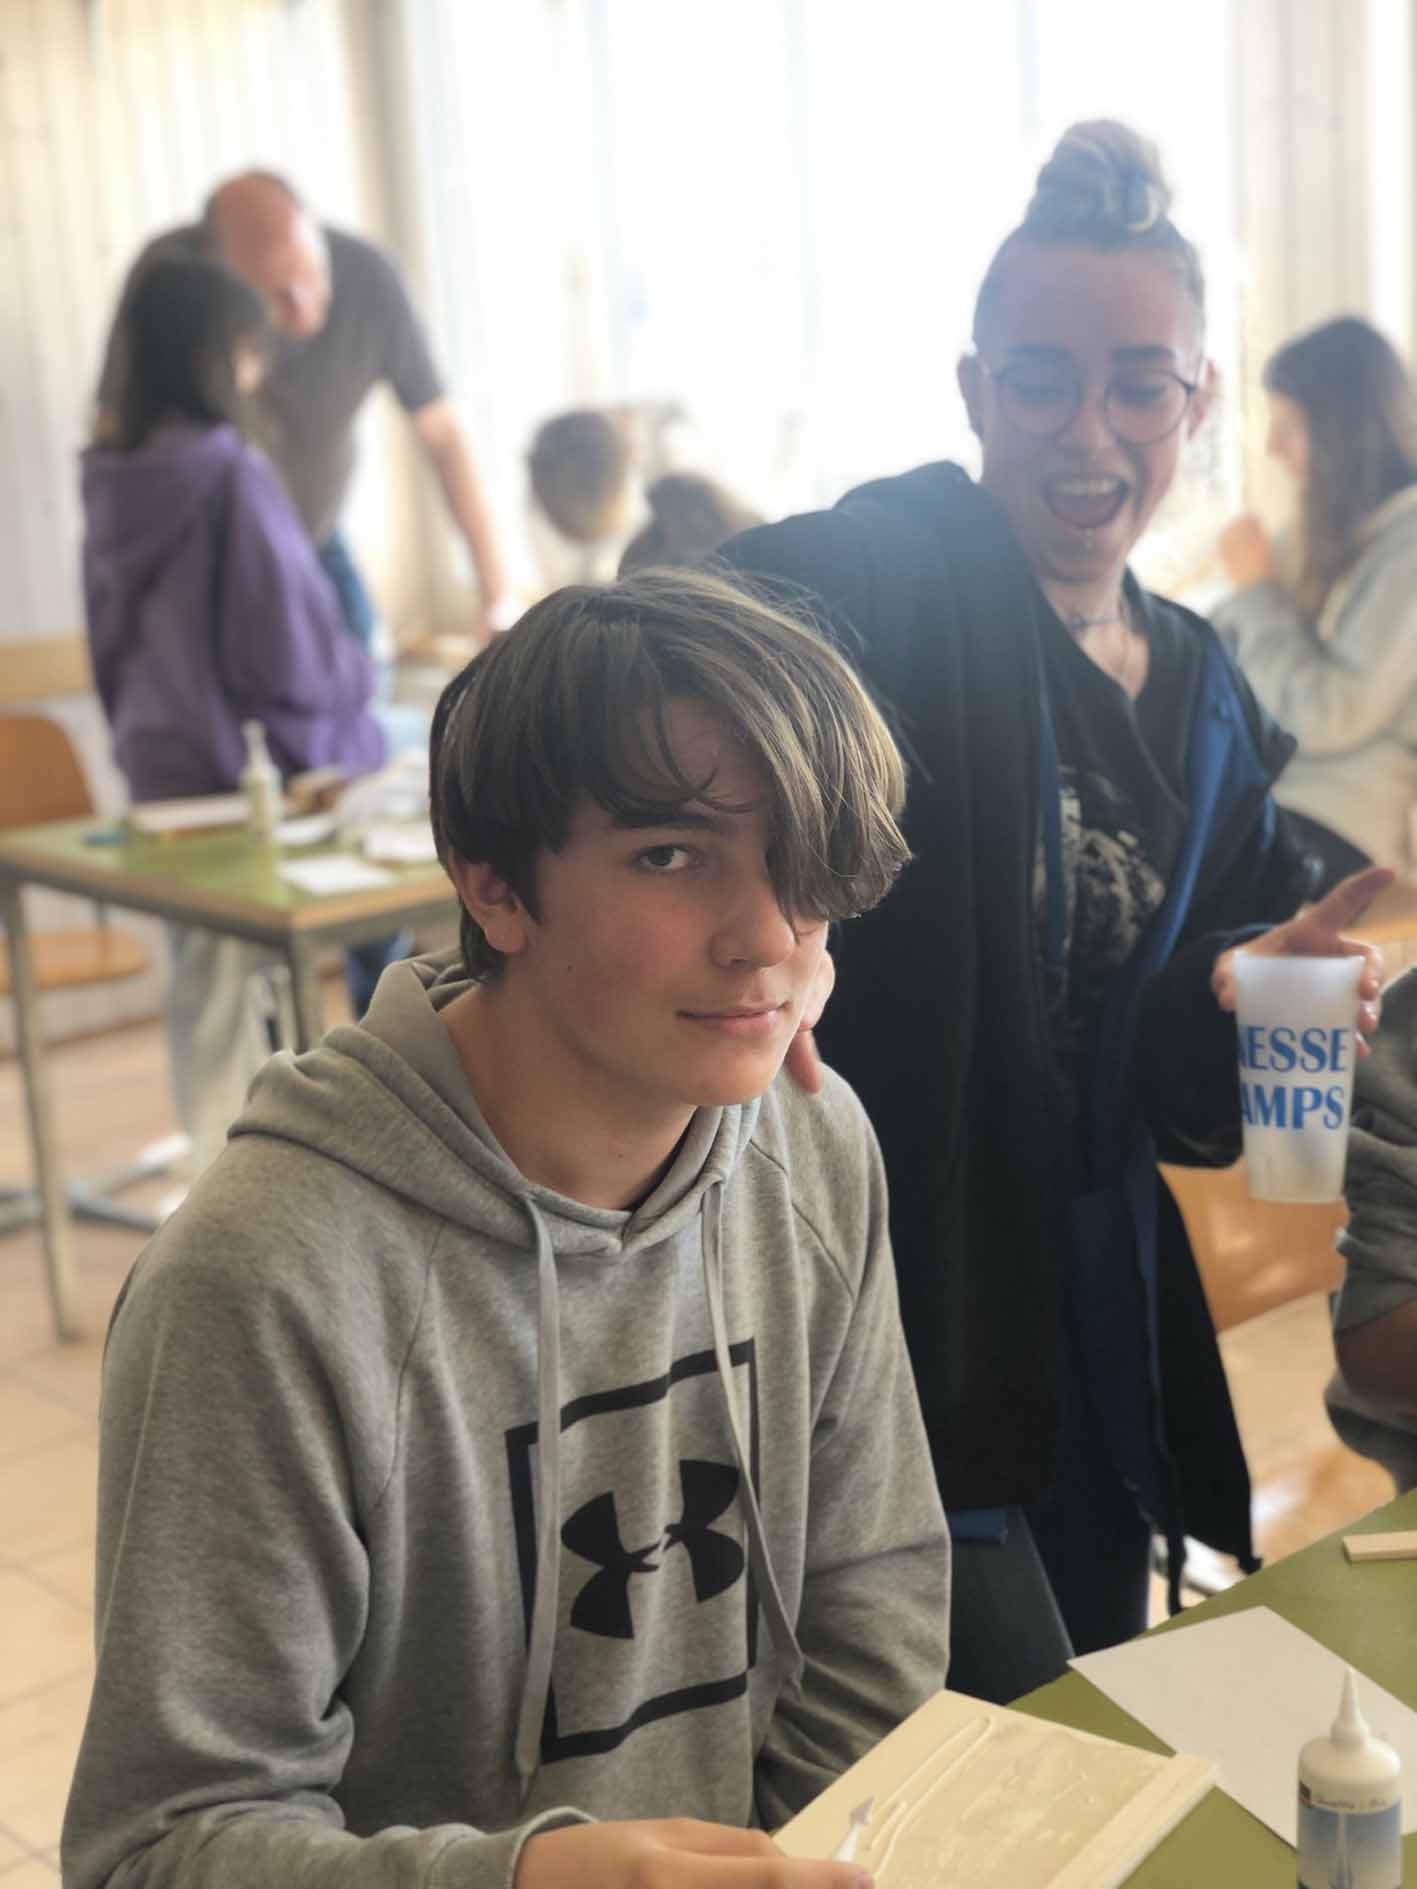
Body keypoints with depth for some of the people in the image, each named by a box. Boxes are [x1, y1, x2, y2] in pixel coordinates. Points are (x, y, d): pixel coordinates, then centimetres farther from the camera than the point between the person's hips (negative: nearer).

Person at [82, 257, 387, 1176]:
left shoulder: (115, 484, 3)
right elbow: (291, 644, -16)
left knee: (204, 994, 15)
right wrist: (357, 677, 3)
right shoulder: (231, 476, -19)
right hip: (251, 776, -7)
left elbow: (110, 639, 13)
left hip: (160, 766, 7)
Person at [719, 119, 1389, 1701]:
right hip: (873, 1285, -7)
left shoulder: (1202, 702, 8)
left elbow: (1177, 1101, 12)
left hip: (1089, 1326, 7)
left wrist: (1241, 1007, -10)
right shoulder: (879, 583, -13)